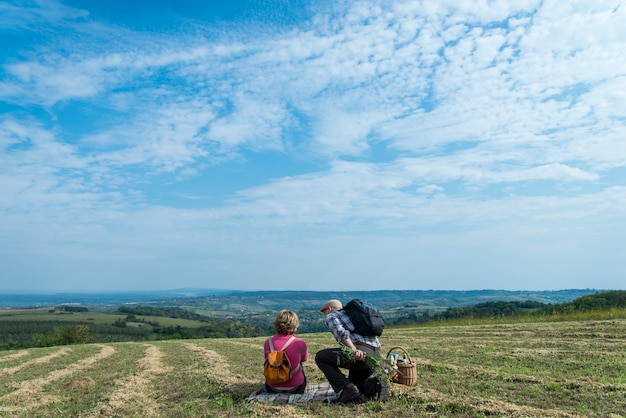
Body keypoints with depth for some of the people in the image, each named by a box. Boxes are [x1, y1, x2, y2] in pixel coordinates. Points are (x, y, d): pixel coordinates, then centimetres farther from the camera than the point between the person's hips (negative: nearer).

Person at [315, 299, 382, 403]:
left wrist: (354, 350, -23)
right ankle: (372, 385, -1)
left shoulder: (331, 316, 10)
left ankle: (348, 390, -7)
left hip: (361, 354, -9)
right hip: (376, 355, 9)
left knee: (321, 357, 5)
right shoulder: (350, 314, 34)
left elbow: (341, 333, -12)